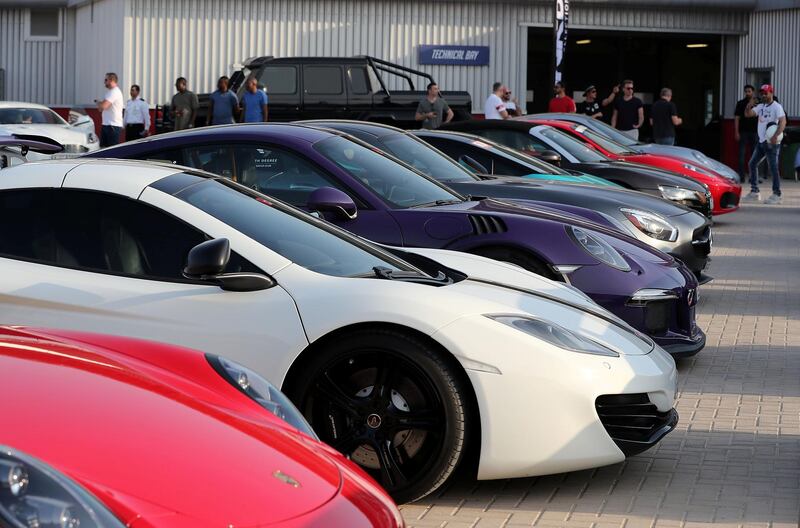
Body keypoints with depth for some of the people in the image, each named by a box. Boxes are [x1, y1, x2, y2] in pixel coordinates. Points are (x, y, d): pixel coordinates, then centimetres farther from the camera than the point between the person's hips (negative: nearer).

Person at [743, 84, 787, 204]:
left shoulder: (777, 107, -10)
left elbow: (783, 121, -22)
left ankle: (776, 194, -9)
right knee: (752, 164, 12)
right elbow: (747, 114, 10)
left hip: (772, 142, -9)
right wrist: (749, 106, -12)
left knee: (773, 167, -10)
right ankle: (754, 192, 20)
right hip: (761, 141, 9)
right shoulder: (760, 106, 14)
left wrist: (775, 136, -33)